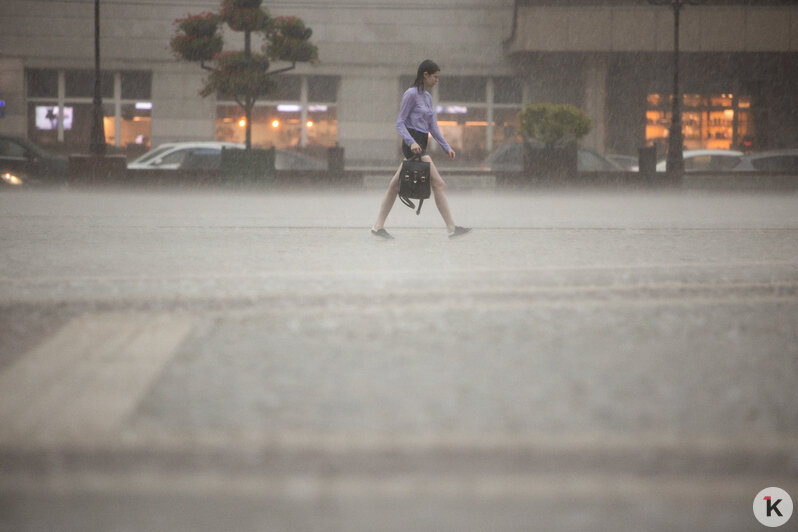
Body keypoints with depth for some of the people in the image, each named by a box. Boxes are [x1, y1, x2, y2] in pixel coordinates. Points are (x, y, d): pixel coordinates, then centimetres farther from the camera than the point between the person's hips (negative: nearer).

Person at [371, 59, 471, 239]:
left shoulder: (427, 97, 16)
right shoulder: (411, 94, -10)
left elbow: (433, 126, 18)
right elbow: (400, 123, -11)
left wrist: (447, 147, 11)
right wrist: (411, 142, -24)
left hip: (420, 146, 9)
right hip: (413, 145, -9)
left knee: (395, 184, 9)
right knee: (438, 184, -10)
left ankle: (378, 226, 12)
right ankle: (452, 228, -10)